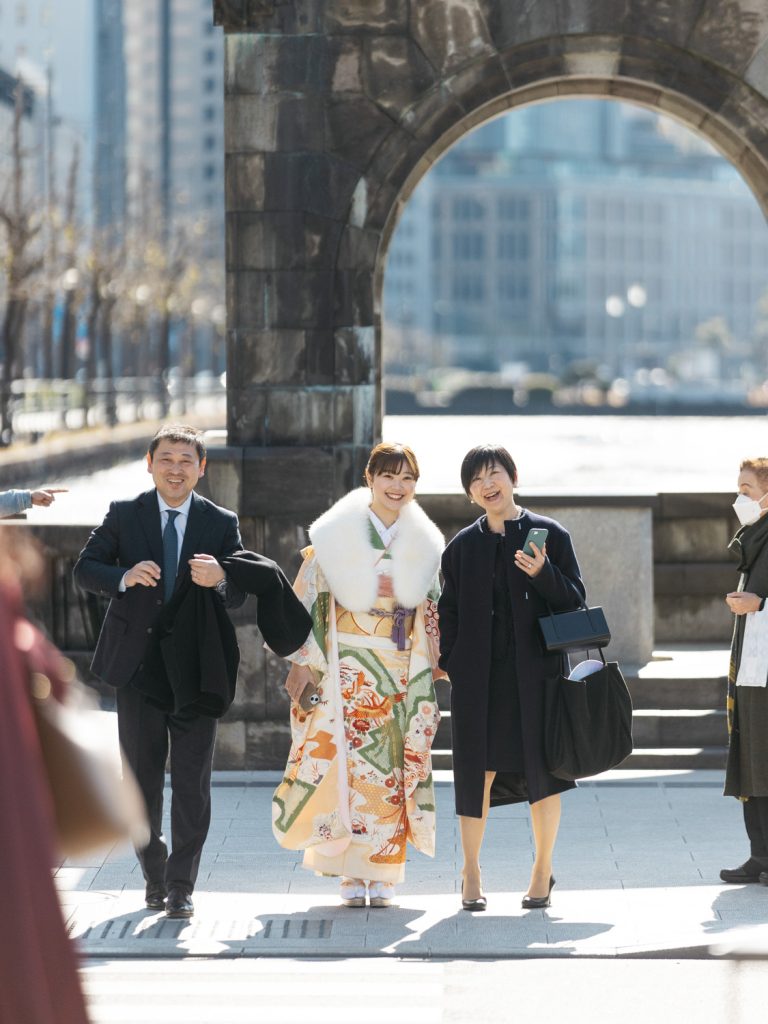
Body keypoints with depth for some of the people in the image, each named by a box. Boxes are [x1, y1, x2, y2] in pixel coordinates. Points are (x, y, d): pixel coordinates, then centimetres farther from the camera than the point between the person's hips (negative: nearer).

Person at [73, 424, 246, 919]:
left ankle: (181, 885, 5)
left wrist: (218, 580, -24)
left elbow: (239, 595, 0)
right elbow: (85, 569, 0)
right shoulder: (124, 515, 3)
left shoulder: (222, 523, 3)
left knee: (193, 781, -3)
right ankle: (154, 873, 27)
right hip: (138, 665, 1)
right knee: (142, 776, 10)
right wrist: (124, 576, -20)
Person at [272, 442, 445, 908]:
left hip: (404, 673, 3)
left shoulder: (425, 542, 9)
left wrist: (438, 665, 9)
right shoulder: (338, 534, -1)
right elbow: (308, 598, -1)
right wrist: (303, 660, -6)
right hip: (348, 669, -3)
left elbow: (437, 613, 16)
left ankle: (382, 875, 6)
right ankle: (352, 875, -2)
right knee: (350, 762, -7)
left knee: (395, 768, 0)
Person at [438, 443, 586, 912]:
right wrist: (450, 660, 0)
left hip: (535, 670, -1)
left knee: (541, 768, 2)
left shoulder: (549, 535, 2)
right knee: (477, 769, 2)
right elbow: (449, 610, 12)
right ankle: (471, 873, 14)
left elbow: (574, 599, -1)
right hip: (479, 675, 2)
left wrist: (543, 574, -19)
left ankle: (543, 869, 16)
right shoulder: (463, 546, 8)